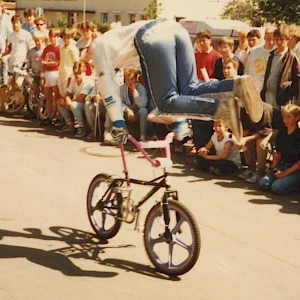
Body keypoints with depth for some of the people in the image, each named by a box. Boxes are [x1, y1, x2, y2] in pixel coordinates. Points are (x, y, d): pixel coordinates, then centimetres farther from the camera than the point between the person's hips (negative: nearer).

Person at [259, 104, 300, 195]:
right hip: (282, 165, 6)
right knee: (263, 183, -16)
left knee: (277, 187, -27)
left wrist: (286, 172, -17)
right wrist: (273, 167, 2)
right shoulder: (281, 133, 9)